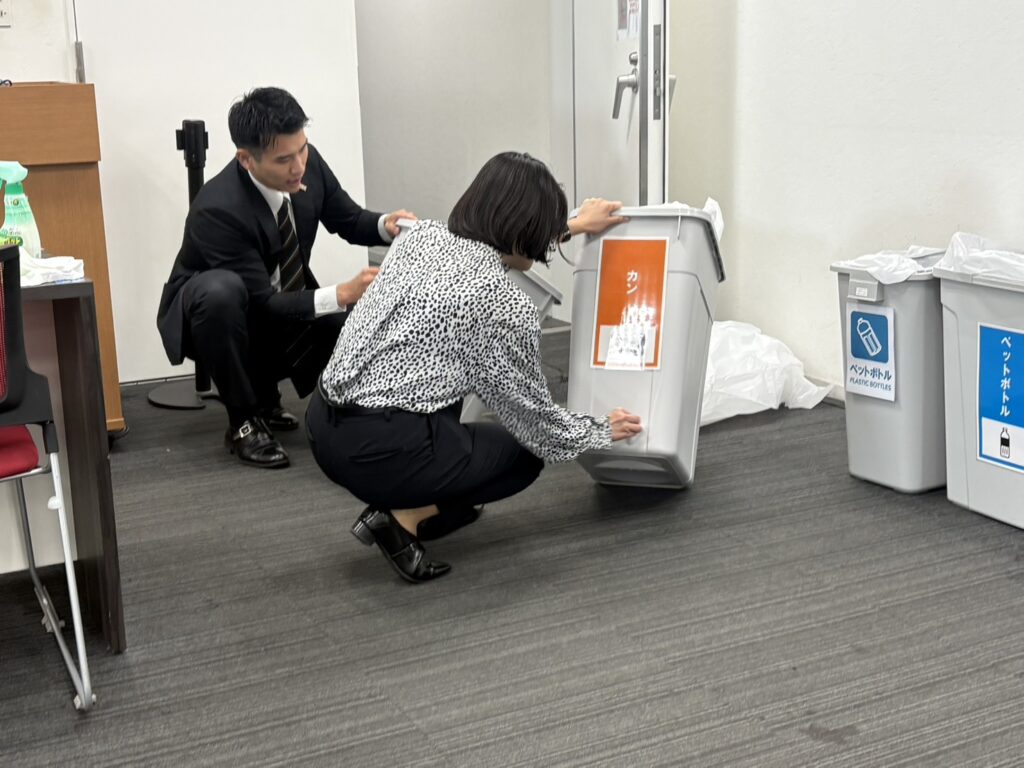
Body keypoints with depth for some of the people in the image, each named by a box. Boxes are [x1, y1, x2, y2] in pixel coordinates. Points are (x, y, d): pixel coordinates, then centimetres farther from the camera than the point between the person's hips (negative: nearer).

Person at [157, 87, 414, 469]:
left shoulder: (309, 162, -16)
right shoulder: (216, 210, -33)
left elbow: (349, 220, -1)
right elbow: (262, 304, -32)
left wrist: (385, 225, -24)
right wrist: (341, 294, -42)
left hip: (282, 306, 6)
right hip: (211, 309, -5)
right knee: (221, 290, -40)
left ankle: (264, 396, 8)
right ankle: (244, 421, -19)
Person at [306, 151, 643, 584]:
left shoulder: (421, 234, 7)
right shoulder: (505, 304, -12)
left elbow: (492, 243, 33)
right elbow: (534, 416, 2)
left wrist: (572, 226, 41)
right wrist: (602, 432, 21)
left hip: (323, 428, 7)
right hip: (382, 452, -7)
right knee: (525, 452, 20)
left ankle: (425, 499, 23)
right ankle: (405, 517, 0)